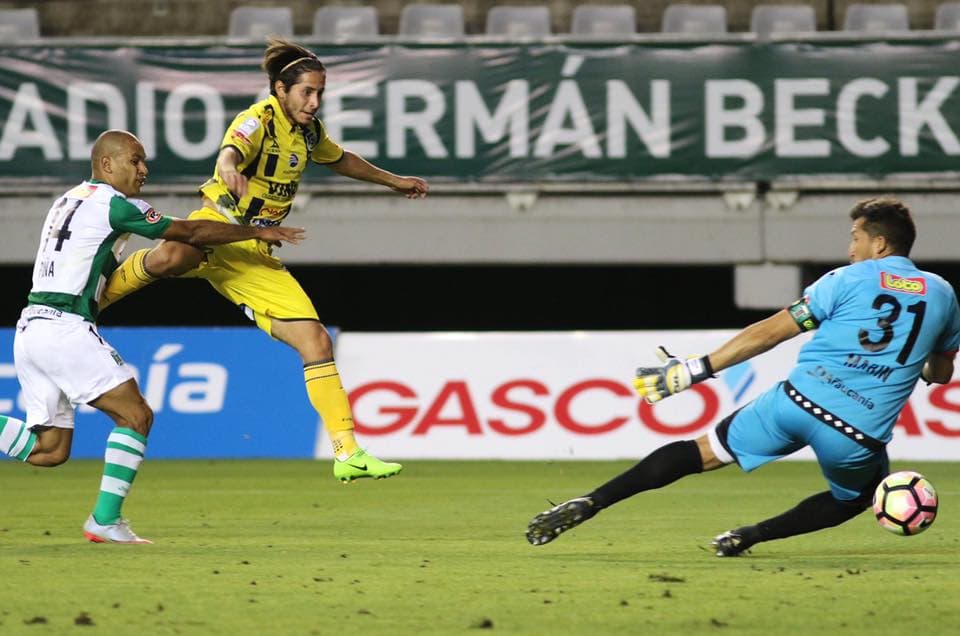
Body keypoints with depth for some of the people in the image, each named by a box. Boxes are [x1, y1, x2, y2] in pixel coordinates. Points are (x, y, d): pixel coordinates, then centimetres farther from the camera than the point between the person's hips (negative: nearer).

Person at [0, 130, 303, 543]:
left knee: (51, 450, 9)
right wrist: (258, 232, 8)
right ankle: (106, 519, -7)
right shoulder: (111, 204, -5)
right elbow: (191, 233, -2)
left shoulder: (70, 200, 21)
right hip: (65, 327, -9)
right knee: (136, 414, -2)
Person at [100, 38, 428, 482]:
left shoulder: (308, 130, 13)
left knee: (316, 342, -2)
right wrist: (228, 169, -60)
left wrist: (392, 181, 46)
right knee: (170, 257, -43)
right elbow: (230, 152, -36)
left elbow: (341, 160, 36)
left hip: (255, 260, 7)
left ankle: (347, 454, 3)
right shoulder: (259, 121, -12)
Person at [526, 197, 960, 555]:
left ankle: (590, 504, 0)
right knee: (857, 497, 30)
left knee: (703, 452, 12)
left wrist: (694, 371, 5)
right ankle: (751, 536, 15)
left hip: (800, 398, -1)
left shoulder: (849, 280, 4)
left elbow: (770, 332, 2)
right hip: (858, 437, 1)